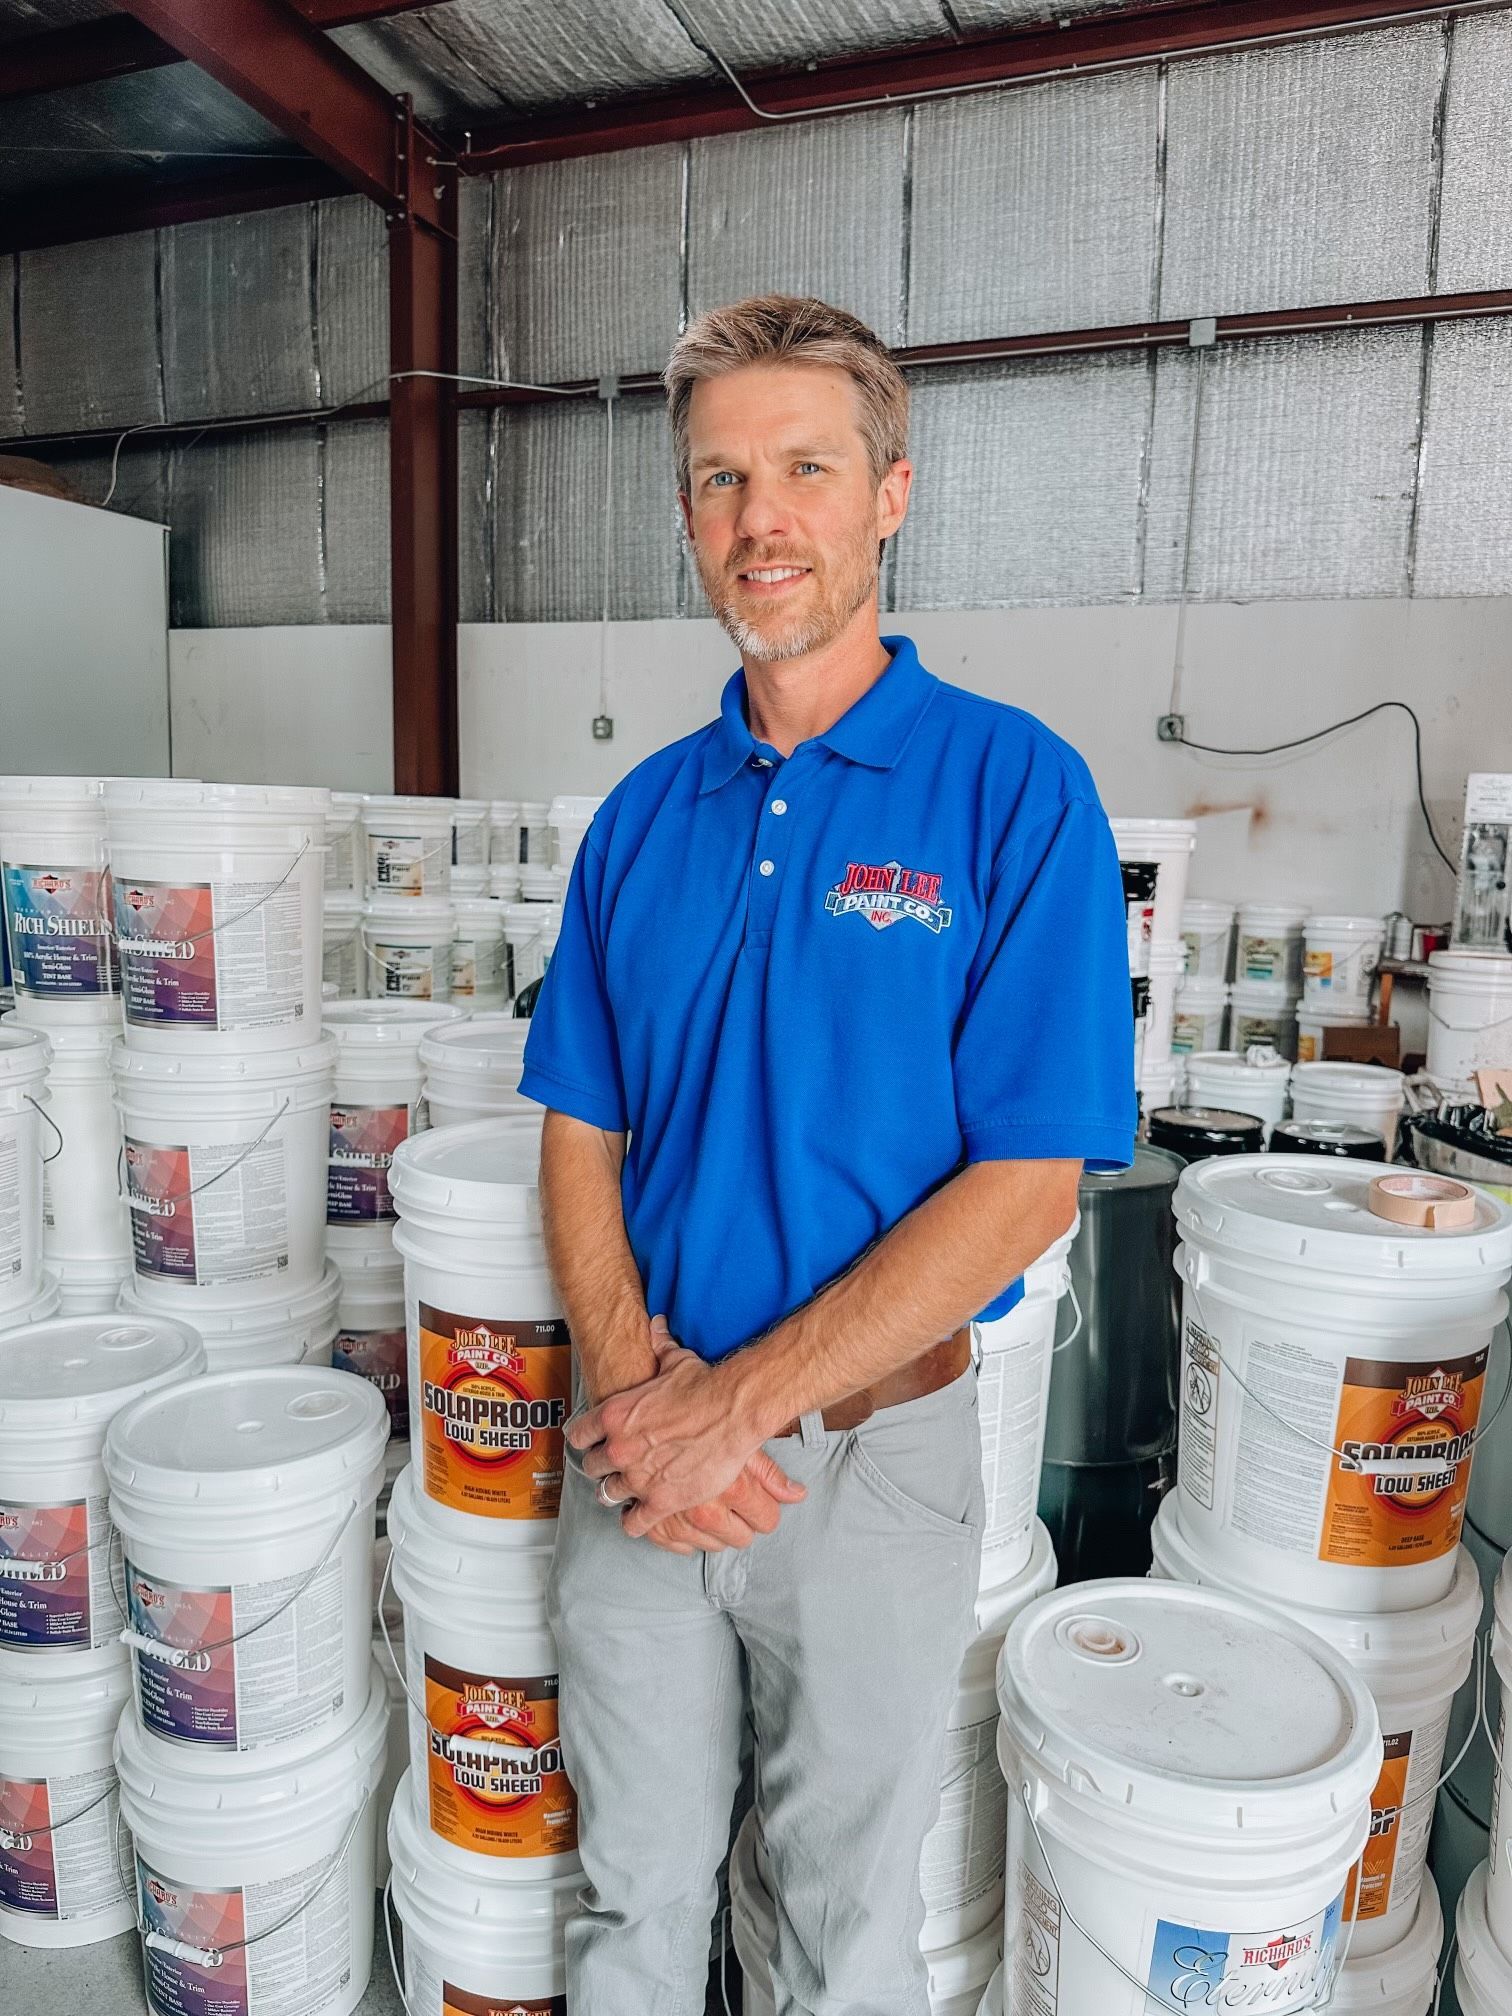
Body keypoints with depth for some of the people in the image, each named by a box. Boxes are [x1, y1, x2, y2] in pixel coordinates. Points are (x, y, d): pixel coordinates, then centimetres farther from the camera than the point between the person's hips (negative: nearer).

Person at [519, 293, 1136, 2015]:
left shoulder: (1014, 789, -11)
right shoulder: (643, 813, 3)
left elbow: (1027, 1182, -15)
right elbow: (580, 1131, 4)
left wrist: (740, 1403, -17)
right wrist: (631, 1384, -11)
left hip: (872, 1450, -3)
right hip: (640, 1449, 4)